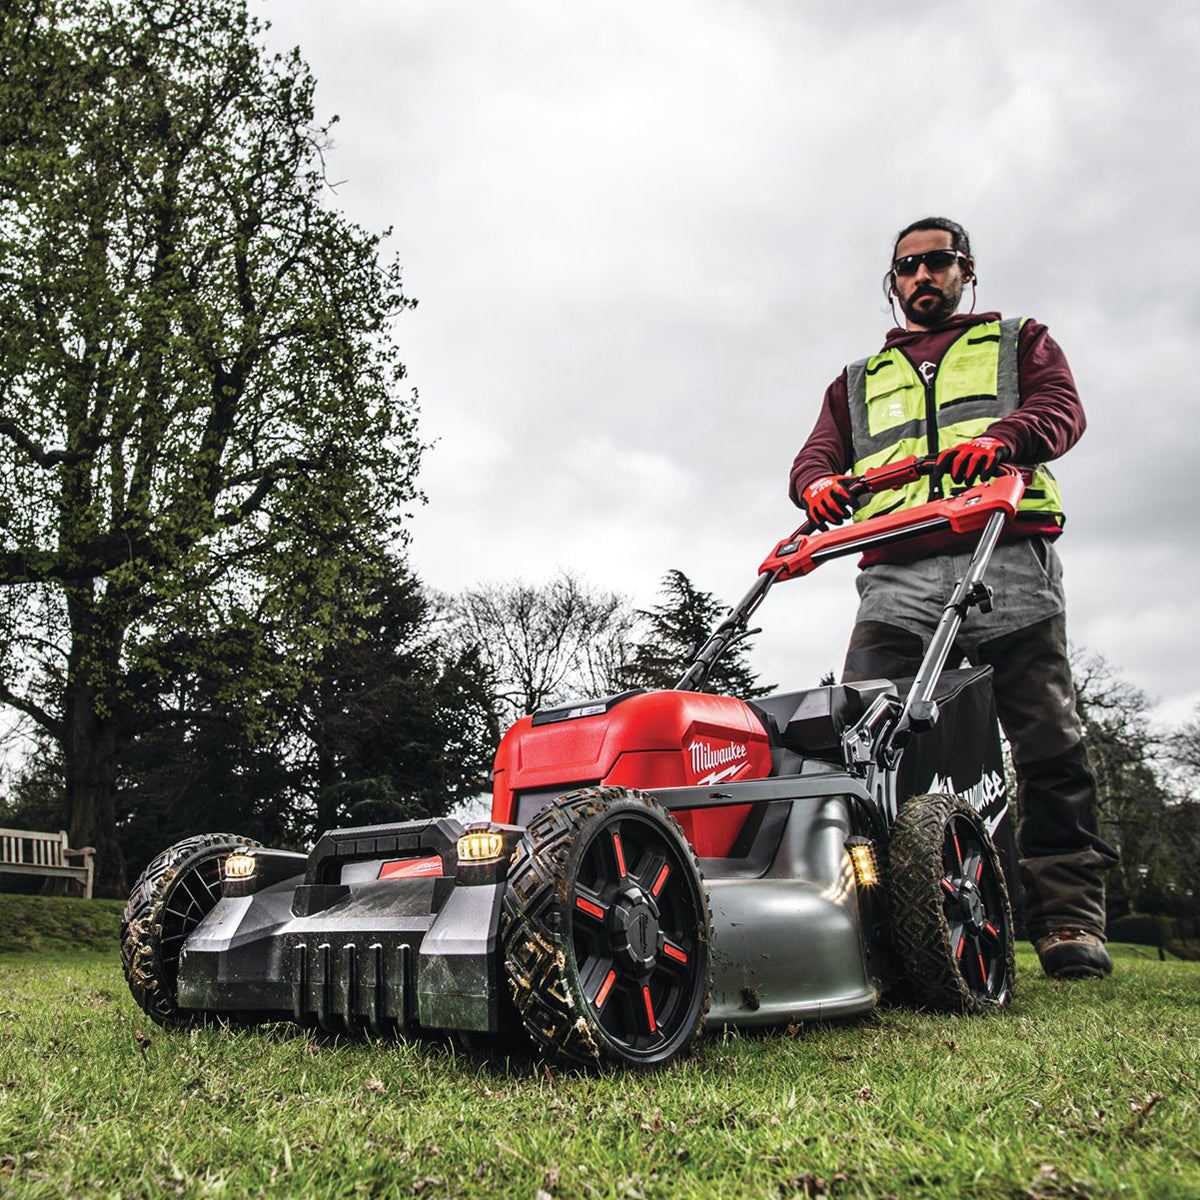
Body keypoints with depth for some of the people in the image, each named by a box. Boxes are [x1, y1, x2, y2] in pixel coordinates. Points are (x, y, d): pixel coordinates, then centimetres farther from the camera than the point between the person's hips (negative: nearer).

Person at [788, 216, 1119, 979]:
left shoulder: (1019, 342, 26)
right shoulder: (860, 381, 32)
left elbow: (1062, 408, 8)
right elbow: (818, 453, 21)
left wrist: (1002, 437, -15)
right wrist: (821, 483, -5)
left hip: (1005, 557, -1)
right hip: (897, 575, 2)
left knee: (1047, 736, -7)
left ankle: (1068, 916, -1)